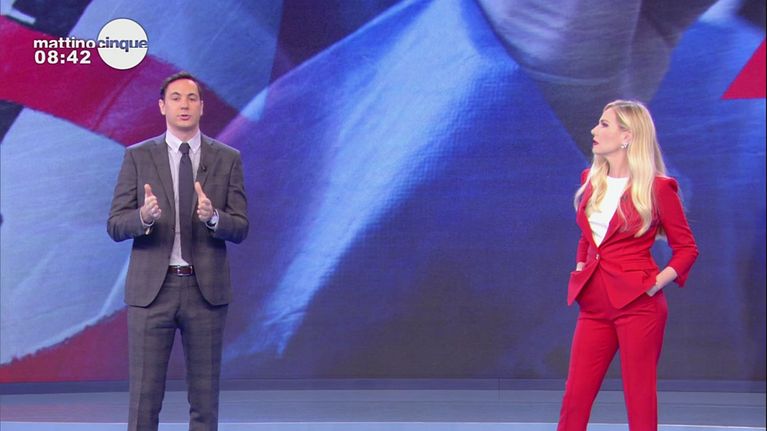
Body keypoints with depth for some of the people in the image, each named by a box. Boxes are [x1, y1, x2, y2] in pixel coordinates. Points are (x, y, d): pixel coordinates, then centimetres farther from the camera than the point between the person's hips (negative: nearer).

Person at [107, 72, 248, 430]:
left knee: (205, 395, 7)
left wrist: (213, 216, -21)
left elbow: (240, 229, 1)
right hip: (151, 289, -1)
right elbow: (115, 226, 0)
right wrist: (143, 216, -22)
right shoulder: (138, 156, 3)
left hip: (206, 289, 1)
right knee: (144, 394, 1)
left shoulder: (227, 159, 5)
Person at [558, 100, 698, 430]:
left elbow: (686, 248, -1)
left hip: (638, 303, -6)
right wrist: (580, 267, 13)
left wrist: (658, 282, -12)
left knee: (640, 397, 1)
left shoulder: (656, 188, -7)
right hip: (594, 304, 6)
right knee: (574, 396, 5)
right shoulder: (592, 180, 10)